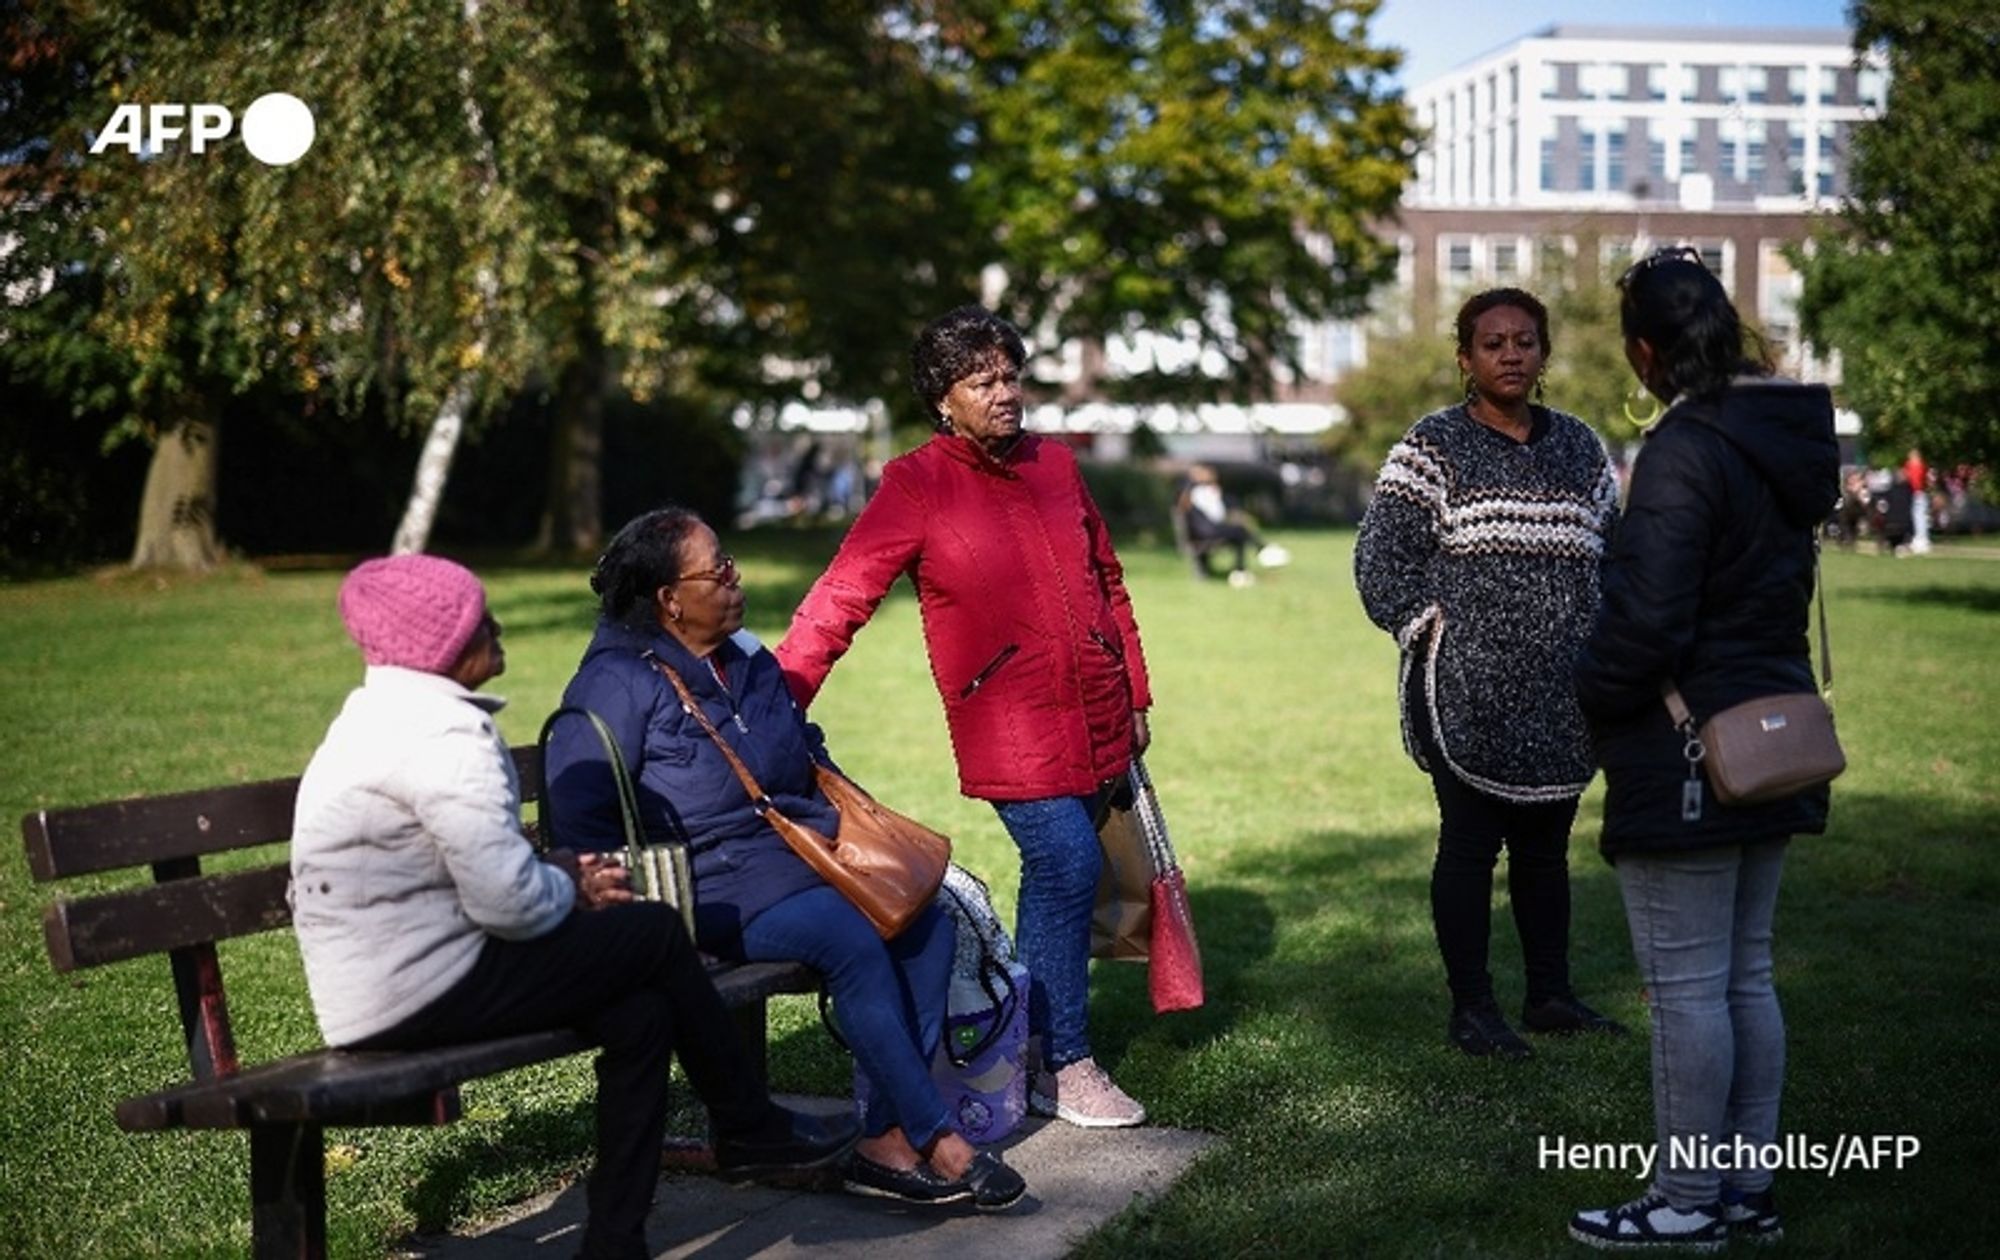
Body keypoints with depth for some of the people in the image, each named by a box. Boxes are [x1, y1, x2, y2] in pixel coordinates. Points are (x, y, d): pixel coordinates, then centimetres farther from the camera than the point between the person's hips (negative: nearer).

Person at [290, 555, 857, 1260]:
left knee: (640, 1010, 8)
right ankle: (751, 1132, 17)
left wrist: (559, 872, 9)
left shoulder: (383, 713, 15)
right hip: (424, 996, -10)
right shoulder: (444, 736, -19)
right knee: (655, 934, 0)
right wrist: (569, 889, -3)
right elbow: (509, 901, -24)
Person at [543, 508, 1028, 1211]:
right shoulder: (619, 681, -9)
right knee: (851, 939, -31)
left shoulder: (748, 661, 18)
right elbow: (576, 800, -17)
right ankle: (935, 1140, -21)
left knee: (927, 922, -14)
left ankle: (887, 1141, -15)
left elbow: (809, 753, 31)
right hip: (715, 885, -8)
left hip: (800, 855, 9)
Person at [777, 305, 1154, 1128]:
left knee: (1058, 874, 11)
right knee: (1068, 865, -14)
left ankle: (1032, 1041, 26)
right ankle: (1064, 1067, 0)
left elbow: (1107, 581, 20)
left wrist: (1134, 693, 19)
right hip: (1009, 726, -6)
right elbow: (842, 598, -11)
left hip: (1093, 717, 6)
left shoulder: (1055, 465, 11)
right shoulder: (917, 485, -6)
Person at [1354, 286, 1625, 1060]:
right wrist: (1431, 630, -9)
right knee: (1469, 845, 1)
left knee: (1546, 845, 13)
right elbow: (1381, 559, -6)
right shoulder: (1432, 447, -4)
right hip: (1466, 695, -5)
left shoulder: (1579, 449, 12)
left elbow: (1612, 554, 21)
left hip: (1560, 698, 5)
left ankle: (1550, 996, 24)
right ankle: (1471, 1009, 9)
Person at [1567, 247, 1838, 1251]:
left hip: (1687, 760, -9)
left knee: (1687, 987, 0)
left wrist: (1593, 702, -5)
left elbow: (1644, 620, -23)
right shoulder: (1786, 440, 9)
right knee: (1746, 976, 16)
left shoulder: (1684, 451, -19)